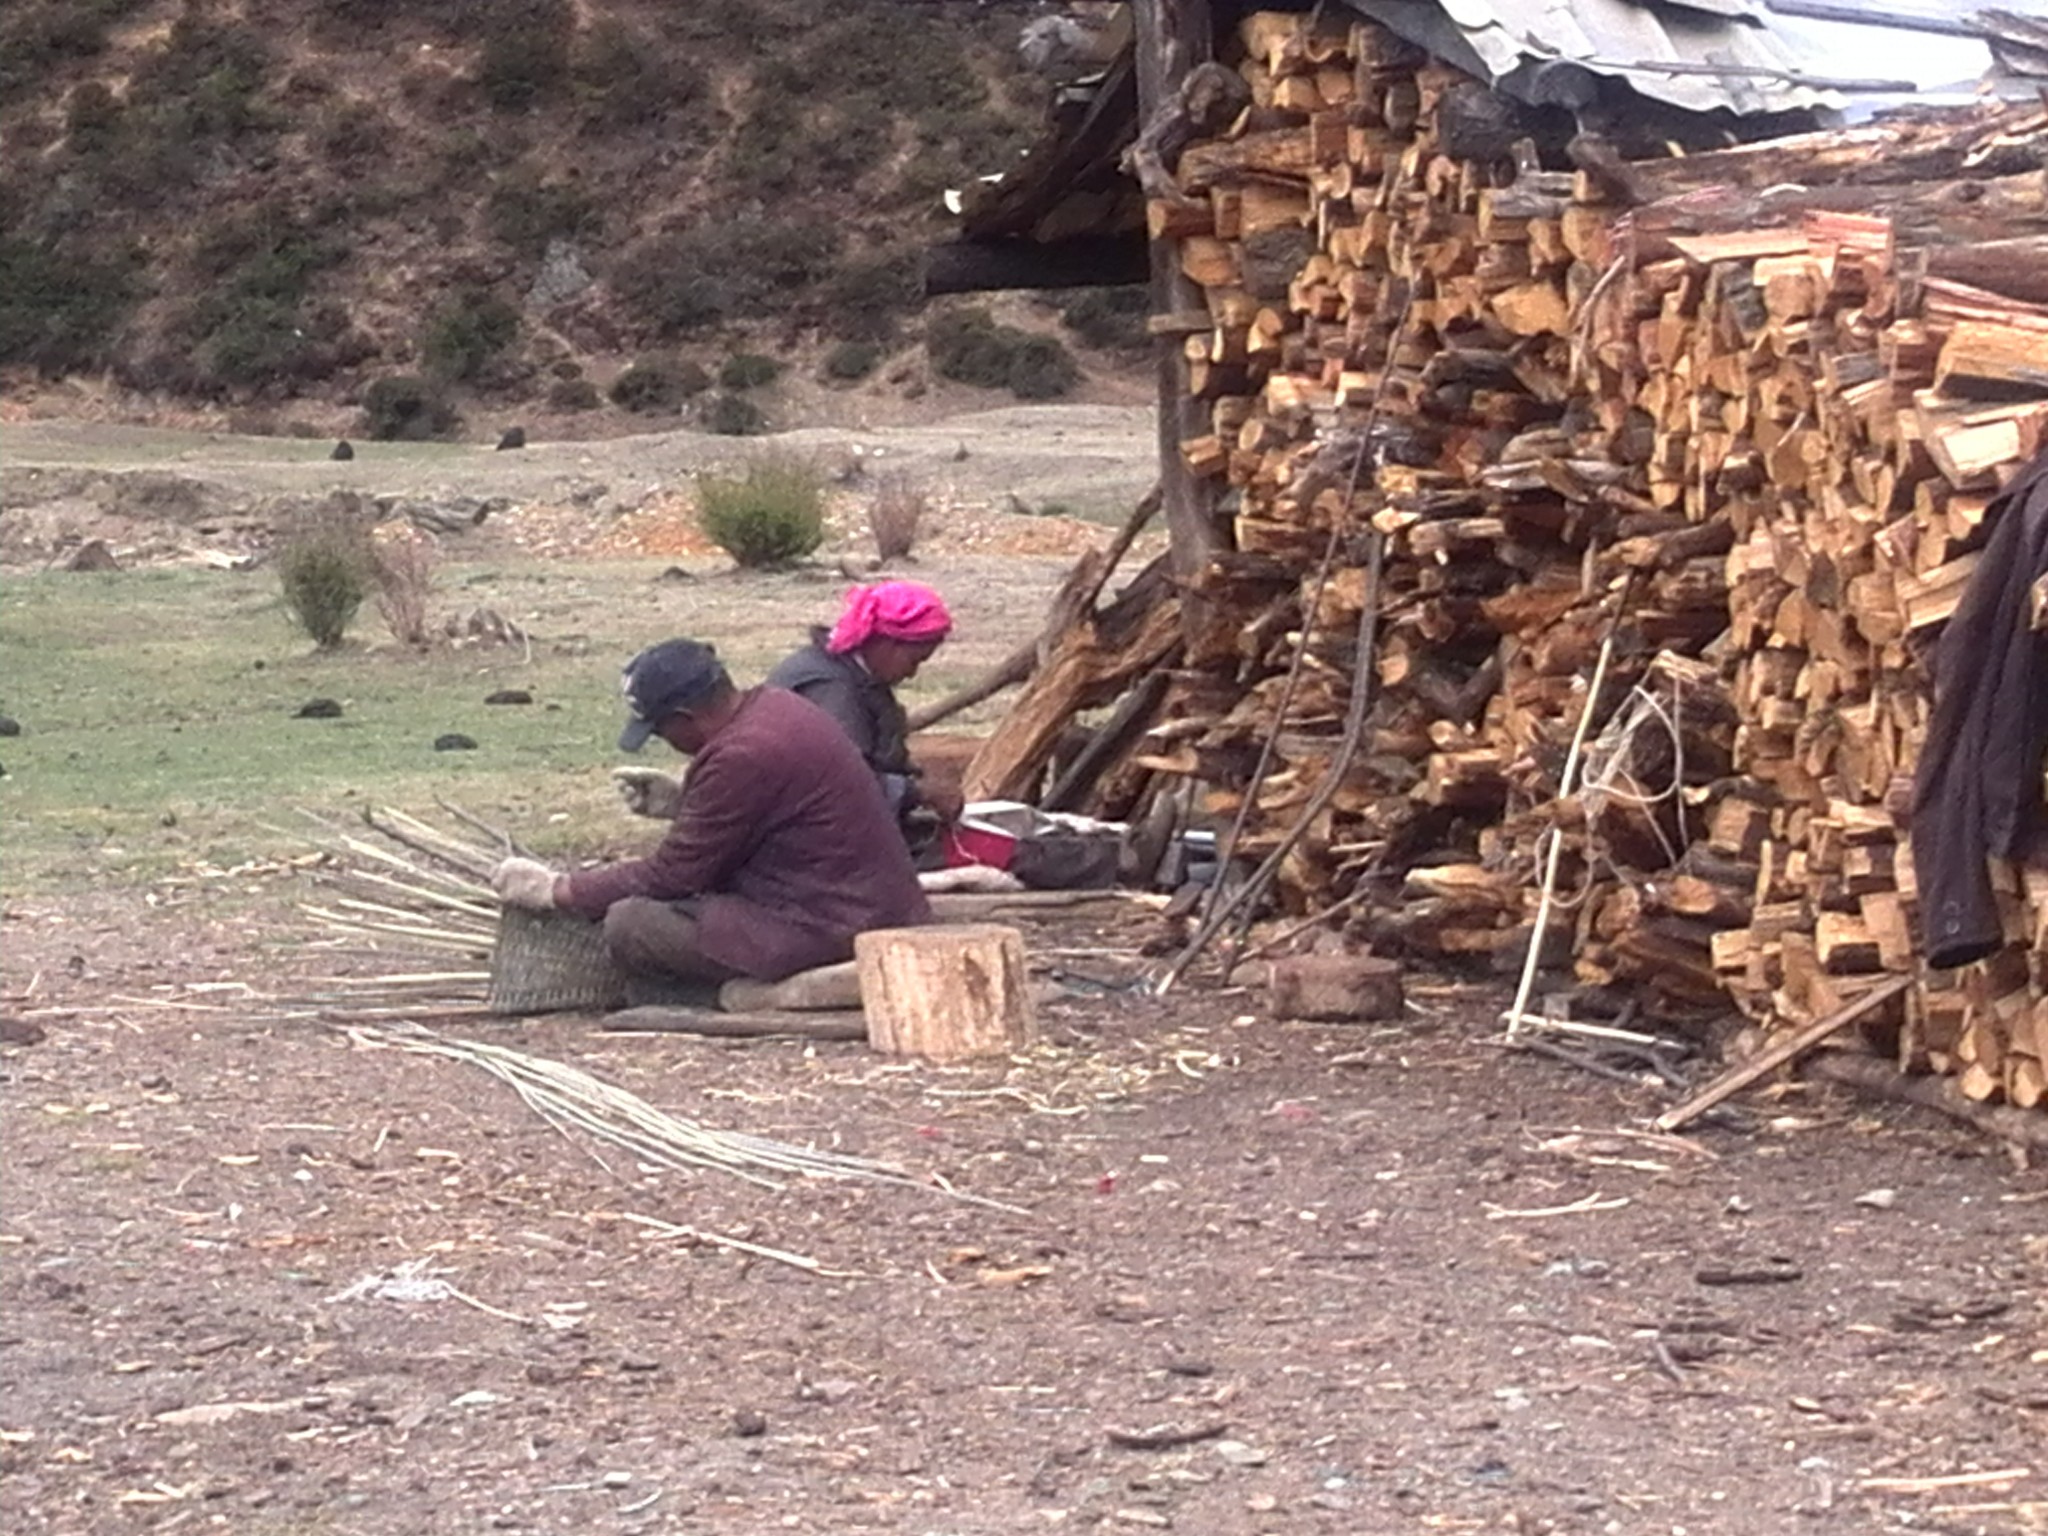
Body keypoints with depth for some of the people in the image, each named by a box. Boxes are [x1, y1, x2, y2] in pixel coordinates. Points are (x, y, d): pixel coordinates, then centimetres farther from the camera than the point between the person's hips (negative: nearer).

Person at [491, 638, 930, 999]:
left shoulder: (743, 756, -22)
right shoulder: (772, 706, 7)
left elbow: (671, 876, -13)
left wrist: (556, 891, -5)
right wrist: (675, 799, 19)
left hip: (829, 930, -10)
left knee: (629, 924, -16)